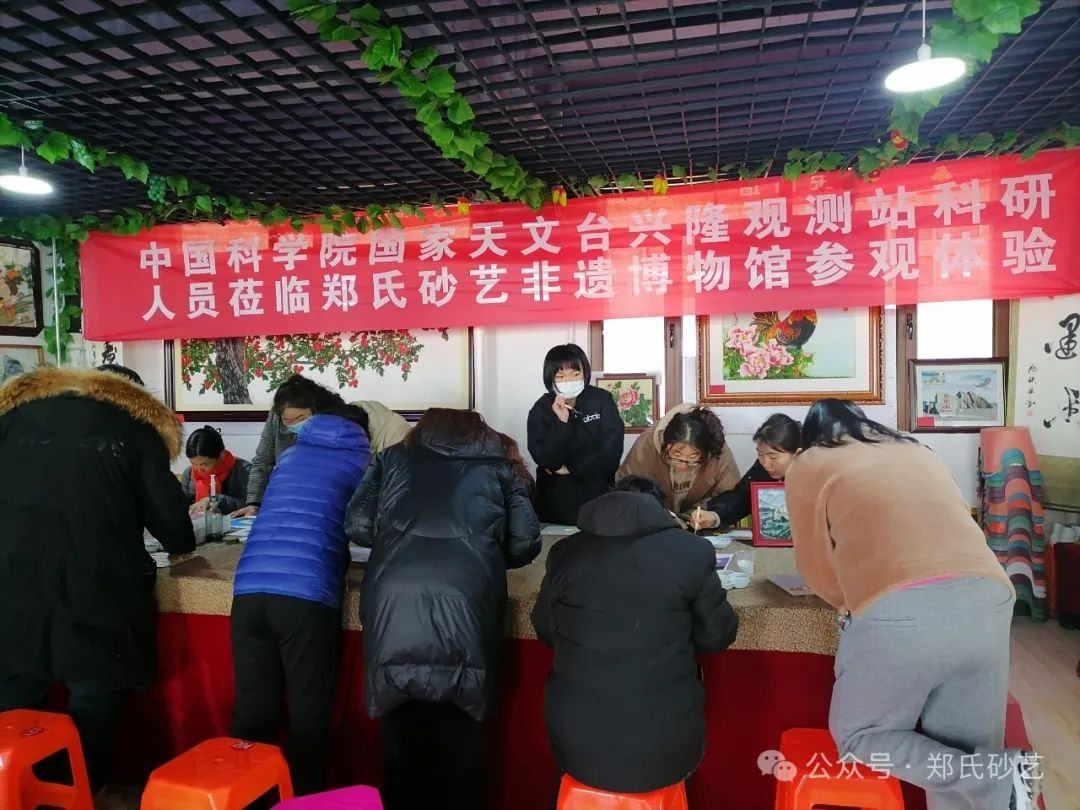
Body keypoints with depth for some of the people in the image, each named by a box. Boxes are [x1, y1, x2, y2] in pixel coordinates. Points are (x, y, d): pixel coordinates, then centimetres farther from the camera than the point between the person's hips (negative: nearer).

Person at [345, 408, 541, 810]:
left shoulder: (393, 459, 22)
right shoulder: (497, 468, 19)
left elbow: (358, 525, 12)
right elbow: (524, 544, 12)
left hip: (394, 601, 1)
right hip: (466, 604, -1)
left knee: (402, 729, 19)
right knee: (459, 733, 17)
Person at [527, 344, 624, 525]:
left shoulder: (602, 400, -8)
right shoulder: (541, 410, -6)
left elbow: (611, 451, -14)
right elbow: (545, 460, -16)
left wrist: (570, 468, -11)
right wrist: (561, 422, -25)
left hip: (598, 493, 0)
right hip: (556, 499, 0)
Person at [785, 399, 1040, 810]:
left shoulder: (809, 464, 13)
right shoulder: (918, 452, 27)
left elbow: (815, 567, 14)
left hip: (898, 611, -5)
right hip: (989, 599, 6)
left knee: (859, 738, 15)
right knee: (963, 756, 18)